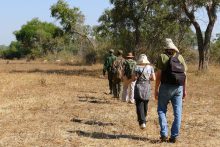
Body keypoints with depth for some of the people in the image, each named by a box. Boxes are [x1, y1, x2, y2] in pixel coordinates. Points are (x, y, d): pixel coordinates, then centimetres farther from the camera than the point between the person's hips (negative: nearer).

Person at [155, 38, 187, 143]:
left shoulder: (163, 57, -4)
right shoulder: (180, 57, 7)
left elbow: (158, 75, -6)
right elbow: (184, 75, 7)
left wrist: (156, 89, -1)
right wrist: (184, 89, 14)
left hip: (166, 87, -3)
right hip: (178, 88, 3)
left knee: (161, 110, 9)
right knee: (177, 112, 8)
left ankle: (164, 134, 2)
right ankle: (174, 136, 9)